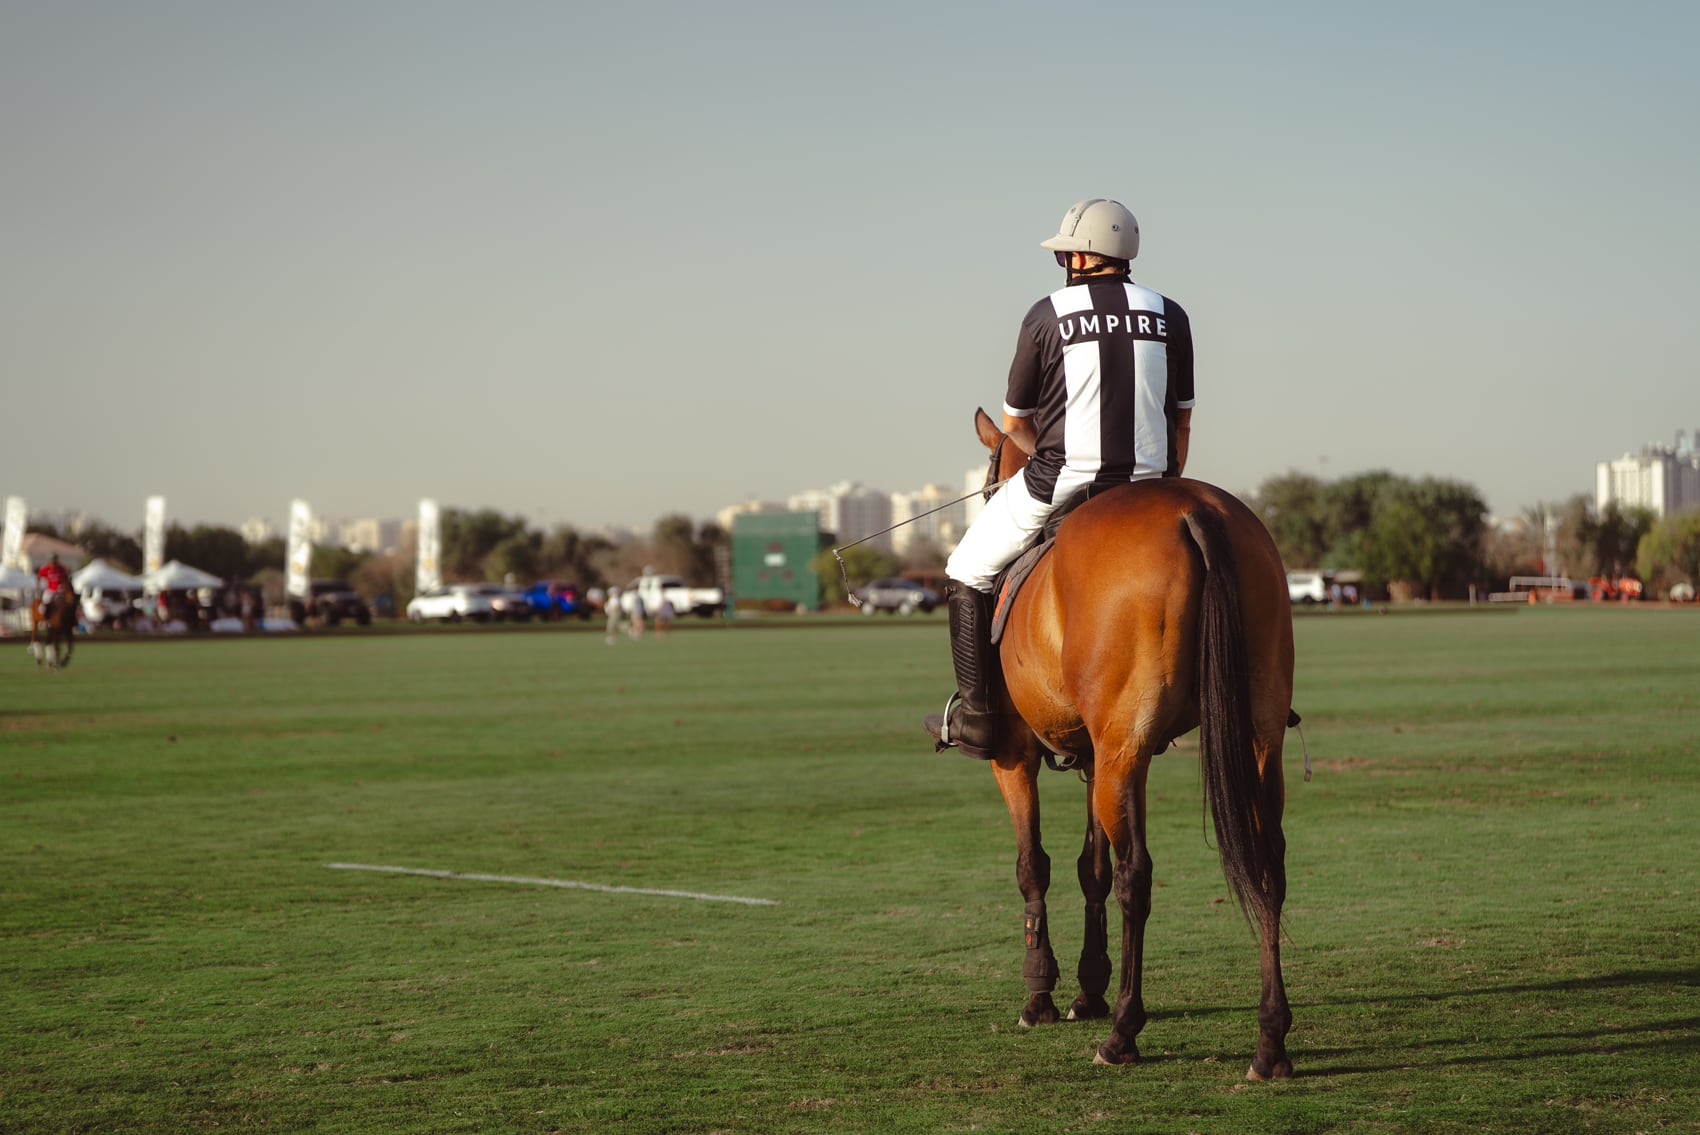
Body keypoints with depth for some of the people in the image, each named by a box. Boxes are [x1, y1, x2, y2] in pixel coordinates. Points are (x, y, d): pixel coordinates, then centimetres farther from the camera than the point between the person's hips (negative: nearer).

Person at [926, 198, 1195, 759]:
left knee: (967, 572, 14)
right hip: (1147, 482, 3)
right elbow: (1183, 419, 10)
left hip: (1059, 482, -3)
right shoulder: (1170, 316, 7)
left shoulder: (1047, 316, -1)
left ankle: (976, 713, 6)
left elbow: (1014, 423, 6)